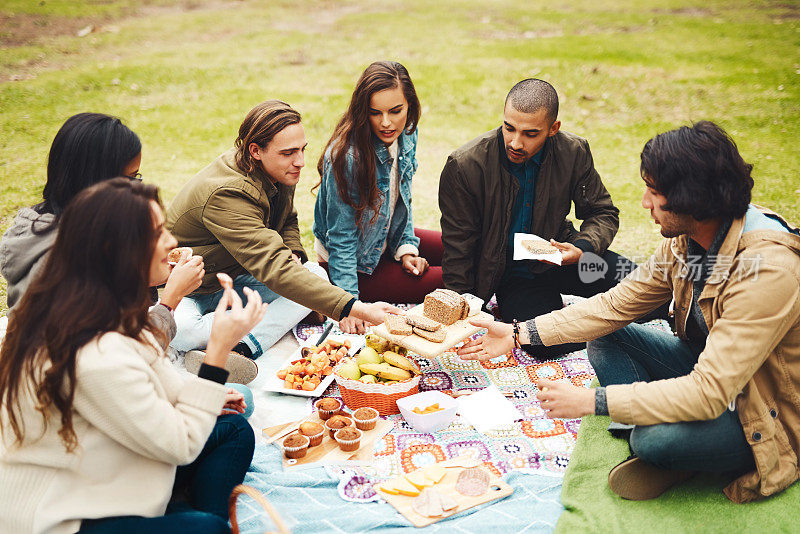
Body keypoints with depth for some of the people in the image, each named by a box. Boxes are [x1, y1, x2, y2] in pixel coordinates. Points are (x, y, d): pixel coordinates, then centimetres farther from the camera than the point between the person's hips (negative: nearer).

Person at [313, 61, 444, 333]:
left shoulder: (406, 134, -8)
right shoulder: (347, 156, -31)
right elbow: (341, 239, -25)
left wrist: (406, 248, -1)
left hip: (388, 242, 8)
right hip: (357, 265, -8)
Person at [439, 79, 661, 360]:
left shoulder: (574, 153, -10)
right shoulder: (464, 166, -17)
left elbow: (603, 213, 5)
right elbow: (458, 247, -9)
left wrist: (582, 249, -18)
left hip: (556, 260, 3)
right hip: (506, 273, -2)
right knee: (551, 343, -27)